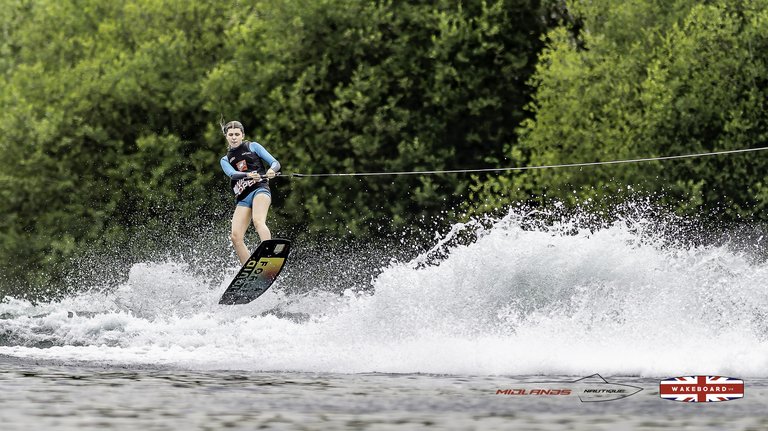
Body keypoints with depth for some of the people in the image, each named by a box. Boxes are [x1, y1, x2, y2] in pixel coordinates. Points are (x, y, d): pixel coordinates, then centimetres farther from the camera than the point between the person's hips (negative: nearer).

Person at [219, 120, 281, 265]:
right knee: (236, 236, -13)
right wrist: (249, 175, -23)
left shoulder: (253, 147, 16)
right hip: (242, 198, 4)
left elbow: (275, 163, 8)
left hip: (259, 189, -4)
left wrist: (271, 170, -18)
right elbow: (232, 174, 0)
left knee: (258, 221, -33)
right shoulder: (225, 160, 23)